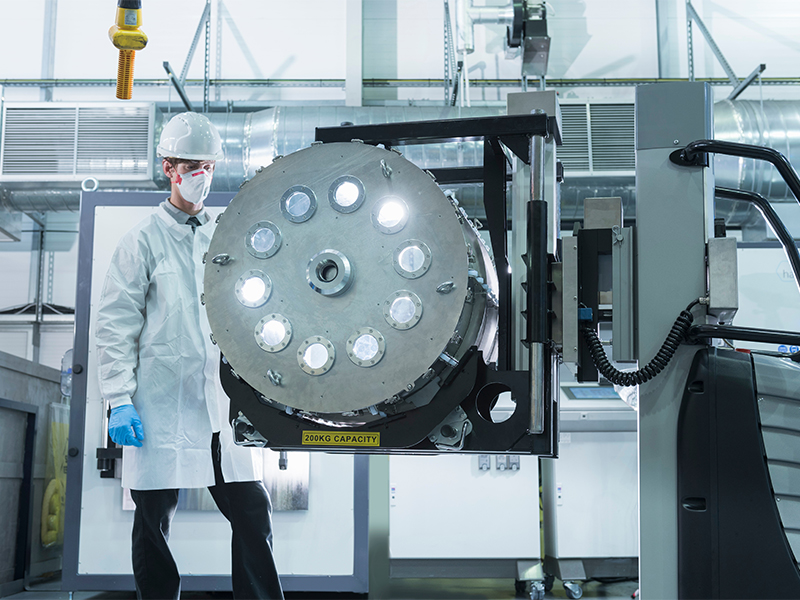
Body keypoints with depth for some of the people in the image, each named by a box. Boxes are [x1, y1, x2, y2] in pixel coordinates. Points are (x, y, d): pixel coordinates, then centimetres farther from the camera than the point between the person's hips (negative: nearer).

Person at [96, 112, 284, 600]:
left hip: (224, 405, 4)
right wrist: (120, 401, -9)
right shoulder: (145, 240, 3)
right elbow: (115, 326, -1)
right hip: (162, 407, -3)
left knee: (255, 515, 2)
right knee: (154, 523, 2)